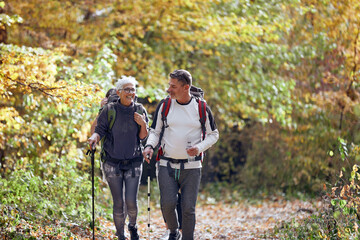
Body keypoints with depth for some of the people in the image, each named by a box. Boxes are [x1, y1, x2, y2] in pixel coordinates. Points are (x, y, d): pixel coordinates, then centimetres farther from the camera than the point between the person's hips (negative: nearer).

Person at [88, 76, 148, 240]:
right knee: (118, 202, 1)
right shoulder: (109, 110, -2)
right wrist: (94, 137, -23)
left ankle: (133, 226, 24)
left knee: (131, 201, -7)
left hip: (133, 163, 1)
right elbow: (100, 130, -1)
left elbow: (143, 137, 7)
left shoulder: (139, 110, 3)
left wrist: (143, 125, -13)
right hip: (112, 163, -1)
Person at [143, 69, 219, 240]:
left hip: (191, 167, -1)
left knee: (188, 208, -3)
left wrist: (200, 147, -11)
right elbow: (155, 131, 10)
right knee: (167, 204, -9)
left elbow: (213, 134, 8)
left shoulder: (201, 109, -1)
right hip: (167, 165, 1)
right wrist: (149, 146, -11)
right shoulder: (164, 106, 2)